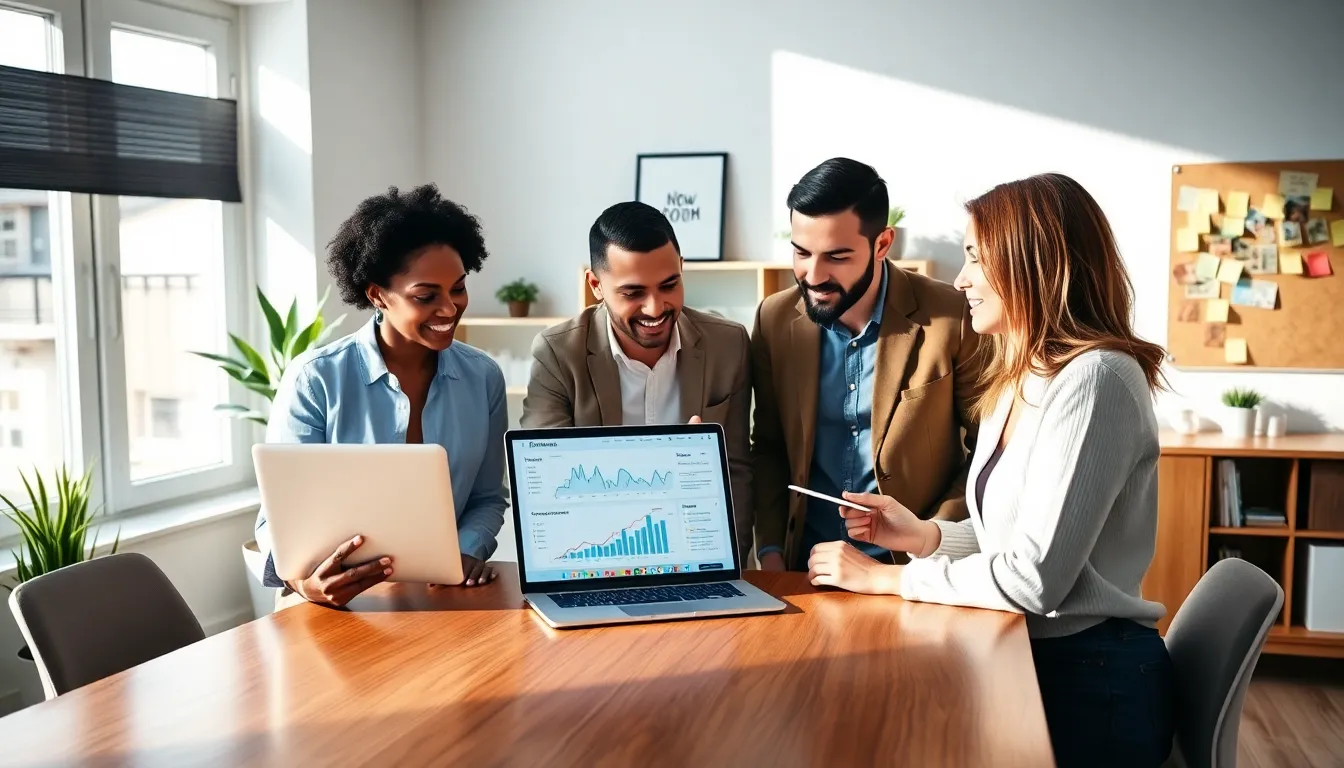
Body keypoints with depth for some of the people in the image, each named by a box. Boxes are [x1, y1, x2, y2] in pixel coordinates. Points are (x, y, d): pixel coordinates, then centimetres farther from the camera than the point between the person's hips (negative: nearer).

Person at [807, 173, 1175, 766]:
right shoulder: (1021, 381, 11)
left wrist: (887, 578, -13)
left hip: (1092, 683, -8)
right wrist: (924, 535, -3)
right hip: (1030, 659, 8)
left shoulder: (1094, 377, -19)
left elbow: (1034, 576, -23)